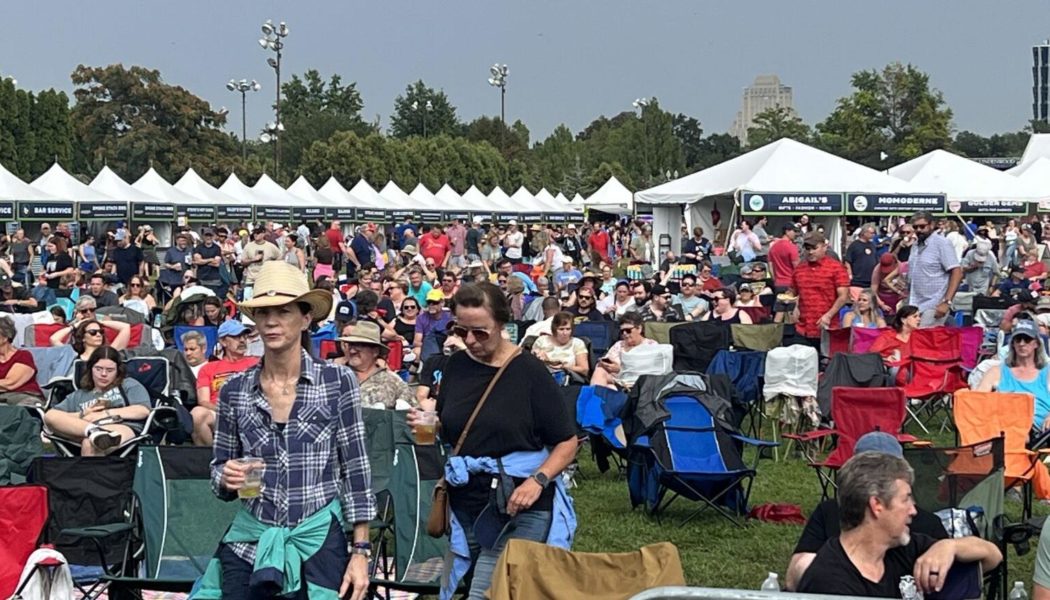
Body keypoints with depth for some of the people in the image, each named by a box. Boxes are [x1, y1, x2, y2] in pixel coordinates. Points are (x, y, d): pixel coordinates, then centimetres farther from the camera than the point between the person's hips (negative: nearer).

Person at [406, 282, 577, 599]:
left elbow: (567, 442, -6)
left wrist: (538, 481, -21)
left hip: (519, 509, -5)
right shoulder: (456, 366, 4)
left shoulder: (529, 371, -9)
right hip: (465, 506, 6)